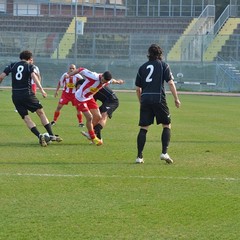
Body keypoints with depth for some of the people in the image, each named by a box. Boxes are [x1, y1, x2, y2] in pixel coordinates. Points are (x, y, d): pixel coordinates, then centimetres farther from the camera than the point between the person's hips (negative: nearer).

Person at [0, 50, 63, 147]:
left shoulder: (12, 65, 11)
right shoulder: (30, 66, 2)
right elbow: (34, 76, -17)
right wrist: (41, 90, -22)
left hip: (15, 96, 3)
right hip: (27, 94, -3)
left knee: (26, 118, 4)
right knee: (41, 113, 8)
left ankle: (39, 135, -15)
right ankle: (51, 135, 2)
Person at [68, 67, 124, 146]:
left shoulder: (107, 81, -13)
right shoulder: (93, 77, -35)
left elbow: (112, 80, 12)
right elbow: (81, 70, -29)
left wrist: (117, 82, 27)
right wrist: (68, 75, -27)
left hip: (90, 98, 7)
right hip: (80, 97, -7)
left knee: (98, 117, 5)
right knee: (89, 117, -11)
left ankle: (90, 133, 27)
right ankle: (93, 138, 5)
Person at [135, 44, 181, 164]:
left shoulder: (142, 67, 15)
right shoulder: (163, 65, 5)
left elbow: (138, 88, 16)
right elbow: (170, 83, -5)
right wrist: (176, 99, 0)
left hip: (145, 100, 3)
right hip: (158, 99, -3)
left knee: (143, 128, 4)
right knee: (166, 126, 9)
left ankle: (139, 156, -1)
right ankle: (164, 152, -3)